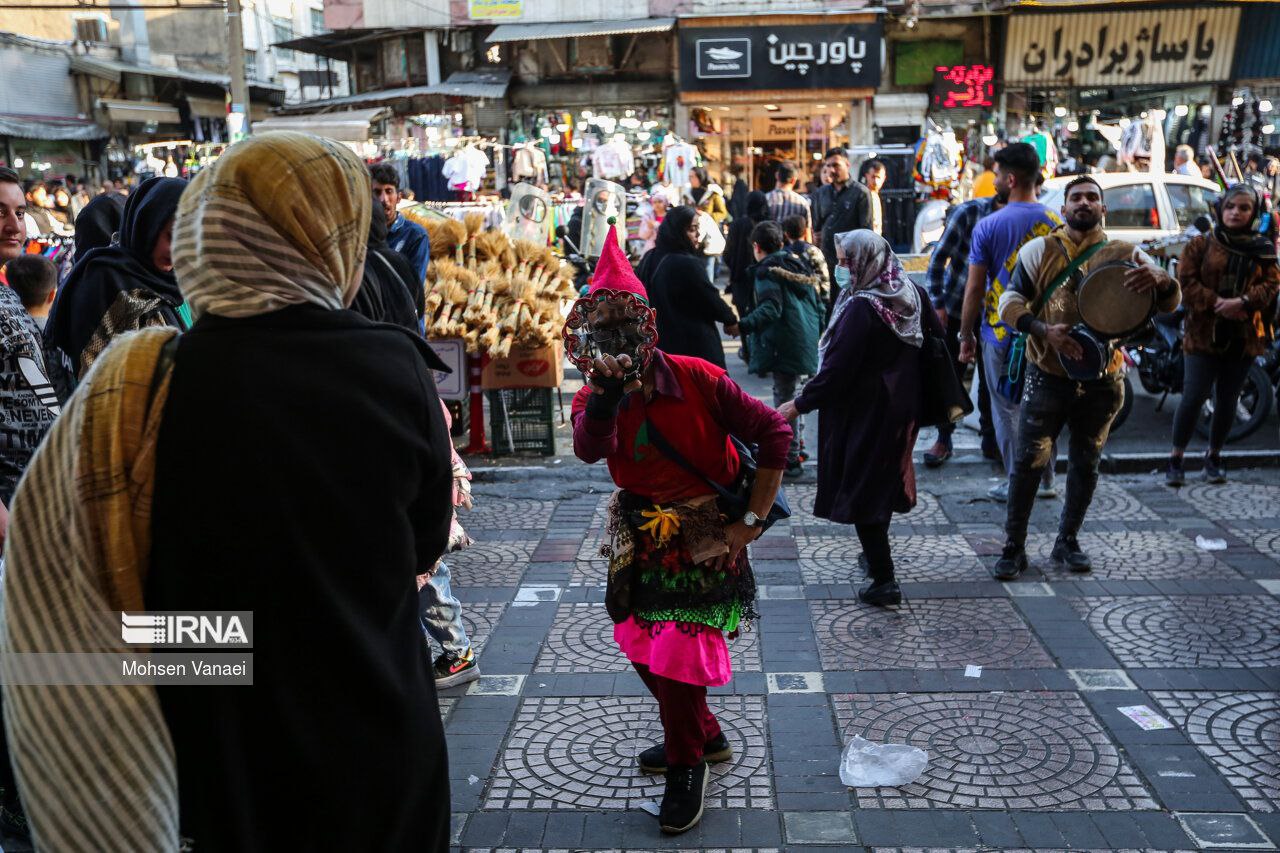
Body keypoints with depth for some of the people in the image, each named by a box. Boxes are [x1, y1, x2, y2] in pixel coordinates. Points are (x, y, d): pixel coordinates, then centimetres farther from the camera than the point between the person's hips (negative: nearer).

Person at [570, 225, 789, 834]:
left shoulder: (698, 379, -17)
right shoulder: (594, 397, -5)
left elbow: (773, 432, -15)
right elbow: (589, 448, -28)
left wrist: (752, 521, -16)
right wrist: (606, 391, -46)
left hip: (705, 539, -6)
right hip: (642, 538, 6)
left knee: (677, 652, -9)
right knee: (643, 645, 16)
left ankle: (687, 766, 17)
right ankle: (706, 736, 40)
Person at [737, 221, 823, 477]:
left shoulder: (767, 270, -9)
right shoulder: (798, 265, 16)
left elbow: (771, 309, -23)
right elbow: (819, 305, 19)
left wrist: (743, 326, -32)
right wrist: (816, 334, 30)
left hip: (784, 347, -8)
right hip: (806, 343, 8)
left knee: (784, 399, -3)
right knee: (788, 394, 21)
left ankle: (791, 461, -1)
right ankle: (795, 443, 27)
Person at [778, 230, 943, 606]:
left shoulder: (861, 308, -23)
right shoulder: (912, 295, 1)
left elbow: (837, 370, -24)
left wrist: (799, 404, -15)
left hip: (863, 415, -8)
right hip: (901, 409, 9)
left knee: (860, 488, 1)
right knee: (884, 479, 23)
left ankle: (884, 580, 1)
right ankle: (877, 554, 41)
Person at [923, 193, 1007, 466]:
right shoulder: (968, 212, -15)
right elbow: (939, 257, -11)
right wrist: (937, 303, -13)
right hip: (955, 309, -2)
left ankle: (990, 439, 22)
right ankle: (944, 439, 17)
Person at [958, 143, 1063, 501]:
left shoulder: (988, 226, -10)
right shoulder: (1058, 223, 0)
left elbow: (974, 288, -9)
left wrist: (966, 336, 0)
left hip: (1002, 333, -4)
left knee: (1007, 410, 7)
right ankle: (1045, 480, 24)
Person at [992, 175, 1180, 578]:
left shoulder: (1125, 255, 2)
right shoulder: (1040, 250, -1)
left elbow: (1170, 302, -3)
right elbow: (1009, 301, -5)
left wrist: (1158, 280, -28)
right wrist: (1044, 330, -23)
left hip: (1101, 382, 2)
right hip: (1047, 377, -2)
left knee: (1085, 465, 12)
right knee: (1028, 462, 0)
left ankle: (1068, 541, 29)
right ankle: (1014, 547, 11)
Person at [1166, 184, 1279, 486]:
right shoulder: (1201, 244, 3)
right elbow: (1185, 281, -5)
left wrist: (1242, 302, -16)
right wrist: (1215, 303, -17)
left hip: (1244, 335, 3)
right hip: (1204, 332, -3)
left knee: (1227, 399, 10)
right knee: (1194, 396, -8)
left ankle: (1214, 456, 25)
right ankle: (1176, 457, 4)